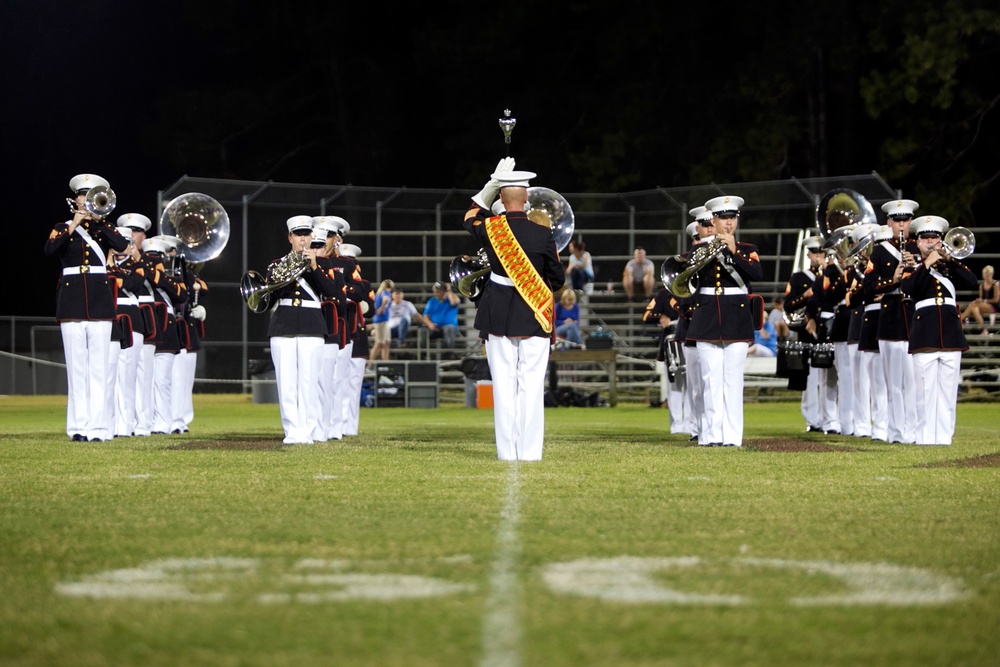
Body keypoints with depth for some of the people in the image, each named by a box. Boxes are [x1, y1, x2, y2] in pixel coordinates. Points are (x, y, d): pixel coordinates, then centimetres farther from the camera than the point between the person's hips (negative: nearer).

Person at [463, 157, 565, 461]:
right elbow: (558, 278, 0)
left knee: (504, 383, 4)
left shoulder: (490, 228, -5)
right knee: (531, 384, 0)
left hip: (498, 316, 1)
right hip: (535, 317, -1)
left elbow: (470, 218, 21)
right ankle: (529, 450, -2)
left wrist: (491, 184, 16)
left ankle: (507, 450, 3)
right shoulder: (543, 234, -9)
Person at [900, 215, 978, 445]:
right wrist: (927, 264, -17)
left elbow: (971, 281, -2)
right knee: (925, 389, -5)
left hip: (951, 335, 3)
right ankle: (925, 436, -3)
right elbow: (907, 287, -13)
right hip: (925, 336, -3)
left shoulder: (950, 267, 16)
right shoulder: (912, 268, 9)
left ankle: (944, 435, 4)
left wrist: (948, 259, -10)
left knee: (948, 389, 1)